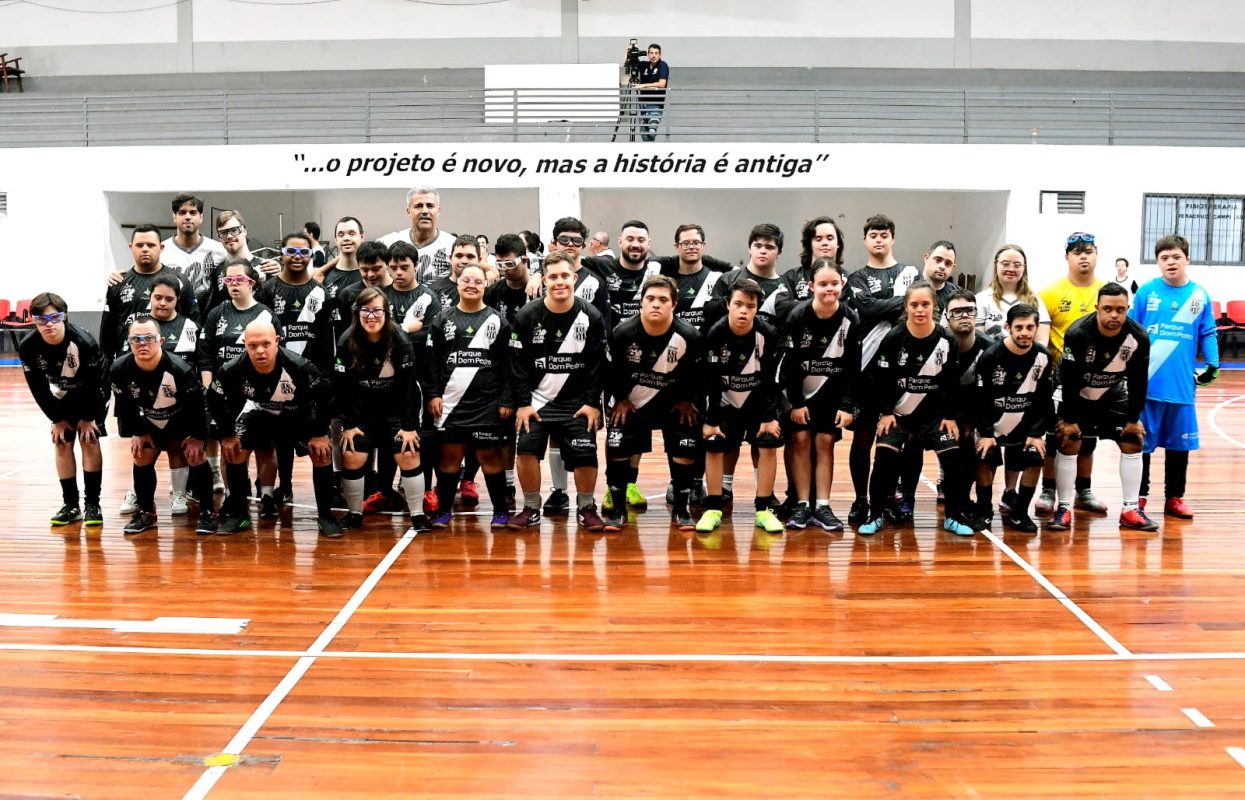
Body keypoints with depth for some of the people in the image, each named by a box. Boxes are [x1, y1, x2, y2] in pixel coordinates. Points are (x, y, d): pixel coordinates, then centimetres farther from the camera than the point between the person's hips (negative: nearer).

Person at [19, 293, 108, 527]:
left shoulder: (84, 342, -35)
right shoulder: (28, 346, -24)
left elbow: (94, 384, -23)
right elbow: (38, 389, -12)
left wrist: (88, 417, -15)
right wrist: (56, 419, -8)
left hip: (93, 395, -4)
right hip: (62, 398, 4)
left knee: (89, 441, -10)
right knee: (62, 444, 0)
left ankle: (92, 504, -3)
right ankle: (70, 504, 10)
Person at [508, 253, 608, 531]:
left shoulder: (591, 317, -7)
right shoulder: (527, 316, -8)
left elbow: (598, 364, -3)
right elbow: (518, 363, -5)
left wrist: (592, 403, -7)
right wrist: (523, 403, -9)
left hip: (578, 402, 0)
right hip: (537, 399, 0)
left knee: (585, 455, -6)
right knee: (527, 449, -11)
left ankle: (586, 508, 17)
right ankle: (531, 509, 8)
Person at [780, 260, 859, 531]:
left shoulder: (851, 320, -13)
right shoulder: (797, 316, -19)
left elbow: (853, 367, -8)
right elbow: (790, 364, -14)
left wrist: (847, 405, -12)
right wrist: (795, 402, -13)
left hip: (831, 392, 1)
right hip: (798, 390, -1)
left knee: (825, 442, 0)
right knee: (800, 440, -4)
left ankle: (822, 506, 4)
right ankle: (802, 504, 2)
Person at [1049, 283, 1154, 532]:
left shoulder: (1139, 337, -21)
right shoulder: (1077, 334, -30)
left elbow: (1139, 381, -9)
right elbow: (1068, 380, -24)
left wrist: (1133, 418, -5)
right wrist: (1069, 419, -19)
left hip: (1114, 394, 4)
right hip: (1076, 394, -3)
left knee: (1134, 442, -1)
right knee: (1068, 444, -12)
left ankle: (1131, 510, 8)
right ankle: (1063, 508, -2)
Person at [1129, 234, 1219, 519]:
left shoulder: (1200, 295, 4)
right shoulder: (1146, 292, -2)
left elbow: (1208, 334, 8)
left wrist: (1213, 364, -4)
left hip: (1181, 385, 2)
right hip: (1146, 383, -2)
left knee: (1179, 442, 11)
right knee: (1141, 442, 5)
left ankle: (1174, 497, 23)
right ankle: (1138, 496, 16)